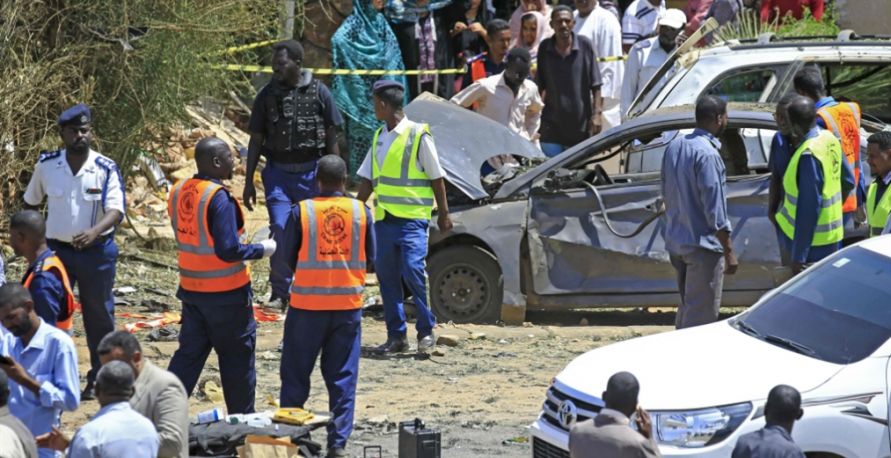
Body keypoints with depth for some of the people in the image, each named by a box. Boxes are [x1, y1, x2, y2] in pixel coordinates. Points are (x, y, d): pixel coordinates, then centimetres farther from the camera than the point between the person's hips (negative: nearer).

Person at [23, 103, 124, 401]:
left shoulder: (106, 169, -10)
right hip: (56, 250, 2)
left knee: (99, 317, 8)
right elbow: (31, 203, 14)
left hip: (96, 251, -2)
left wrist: (95, 231, -37)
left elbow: (116, 210, -19)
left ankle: (99, 379, 20)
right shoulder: (46, 165, -2)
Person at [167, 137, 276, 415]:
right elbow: (228, 250, -24)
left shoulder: (178, 192, 3)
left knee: (189, 353, 12)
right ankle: (242, 419, 16)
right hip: (227, 293, -7)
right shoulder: (219, 198, -21)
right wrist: (262, 249, -9)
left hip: (191, 288, 7)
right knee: (237, 356, 7)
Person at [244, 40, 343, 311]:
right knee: (281, 230, -12)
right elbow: (256, 141, 9)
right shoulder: (267, 96, 4)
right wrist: (249, 182, 6)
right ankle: (279, 294, -6)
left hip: (311, 172, 0)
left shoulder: (318, 92, 0)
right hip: (278, 173, 0)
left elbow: (331, 138, 4)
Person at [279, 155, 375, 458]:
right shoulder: (361, 212, -2)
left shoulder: (301, 212, -7)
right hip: (348, 304, 1)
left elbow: (288, 258, 2)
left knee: (295, 375, 10)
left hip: (308, 304, -1)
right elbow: (371, 256, 8)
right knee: (343, 378, 6)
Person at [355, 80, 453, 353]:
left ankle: (426, 330, 0)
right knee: (387, 276, 4)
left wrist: (444, 214, -2)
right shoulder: (380, 137, 14)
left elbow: (436, 177, -2)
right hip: (384, 218, 7)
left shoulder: (418, 135, -6)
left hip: (412, 218, -7)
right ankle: (396, 336, 10)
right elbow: (368, 179, 20)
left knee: (413, 272, -14)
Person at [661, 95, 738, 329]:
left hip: (676, 242, 9)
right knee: (702, 314, -3)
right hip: (703, 244, -9)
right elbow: (714, 207, -19)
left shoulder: (674, 146, 7)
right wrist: (729, 252, -15)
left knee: (687, 308, 18)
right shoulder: (707, 154, -19)